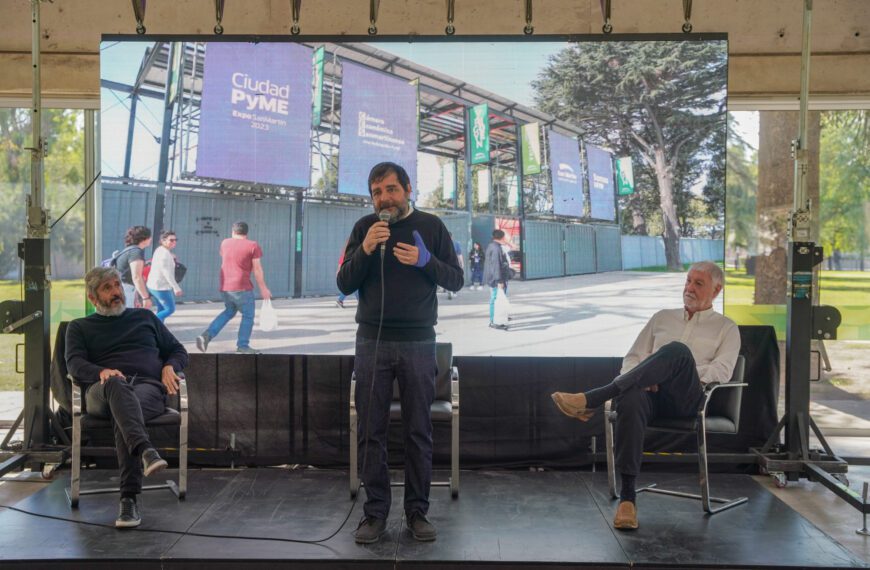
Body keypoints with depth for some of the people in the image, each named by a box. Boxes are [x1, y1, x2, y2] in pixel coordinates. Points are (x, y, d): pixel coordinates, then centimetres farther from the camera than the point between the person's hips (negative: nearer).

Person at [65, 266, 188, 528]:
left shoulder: (145, 317, 30)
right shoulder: (79, 327, 25)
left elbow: (178, 350, 29)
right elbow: (75, 364, 6)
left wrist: (170, 367, 4)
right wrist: (102, 372, -17)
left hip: (149, 387, 1)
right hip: (103, 391, -1)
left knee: (122, 413, -38)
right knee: (117, 385, -41)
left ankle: (129, 499, -49)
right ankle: (146, 450, -65)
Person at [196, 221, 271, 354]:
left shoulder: (225, 243, 8)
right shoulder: (252, 246, -7)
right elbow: (257, 269, -8)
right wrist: (263, 288, -2)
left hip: (224, 287, 6)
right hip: (242, 288, -6)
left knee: (229, 311, 23)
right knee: (248, 316, 7)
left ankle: (207, 335, 9)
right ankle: (243, 345, 4)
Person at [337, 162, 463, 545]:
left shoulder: (431, 226, 3)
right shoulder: (363, 228, 5)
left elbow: (456, 280, 2)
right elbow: (344, 285, 0)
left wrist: (426, 260, -16)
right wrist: (364, 250, -16)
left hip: (418, 344, -1)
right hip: (372, 343, 1)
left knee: (419, 432, 5)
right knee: (371, 432, 3)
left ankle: (417, 511, 15)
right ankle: (375, 512, 13)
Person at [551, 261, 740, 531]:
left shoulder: (726, 328, 20)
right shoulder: (662, 317, 30)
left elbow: (722, 371, 2)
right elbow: (632, 357, 23)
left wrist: (675, 376, -11)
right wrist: (640, 377, -2)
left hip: (688, 398, -2)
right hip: (651, 393, 2)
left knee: (678, 350, -36)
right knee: (631, 399, -38)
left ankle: (591, 399, -42)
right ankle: (627, 496, -36)